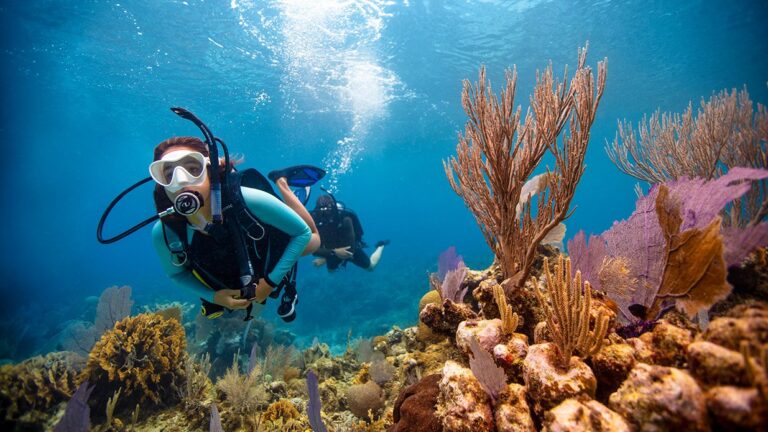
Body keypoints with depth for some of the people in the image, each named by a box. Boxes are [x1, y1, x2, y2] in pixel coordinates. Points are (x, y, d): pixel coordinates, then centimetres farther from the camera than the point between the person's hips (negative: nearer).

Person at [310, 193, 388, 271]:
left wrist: (324, 260, -39)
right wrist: (334, 252, -51)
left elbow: (350, 250, -39)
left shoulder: (345, 220, -39)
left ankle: (380, 246, 43)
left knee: (371, 267, 20)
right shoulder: (315, 222, -31)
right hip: (333, 252, 3)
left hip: (351, 249, -2)